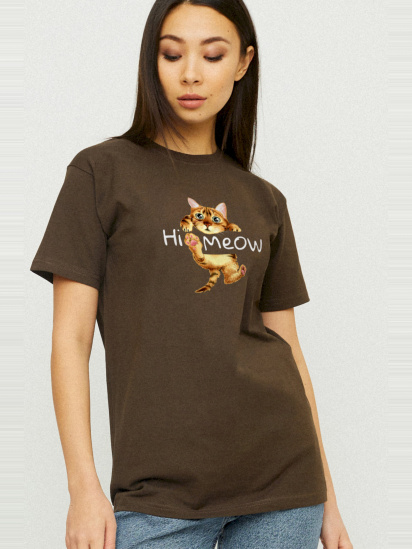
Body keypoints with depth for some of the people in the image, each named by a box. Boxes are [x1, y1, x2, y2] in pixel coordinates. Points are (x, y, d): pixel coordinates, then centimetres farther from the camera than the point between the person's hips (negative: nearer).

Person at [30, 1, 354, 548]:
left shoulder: (264, 201, 11)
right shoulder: (103, 171, 1)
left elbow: (287, 349, 13)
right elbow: (71, 339, -2)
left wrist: (326, 496, 13)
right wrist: (83, 486, -9)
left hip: (281, 479, 3)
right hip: (161, 488, -3)